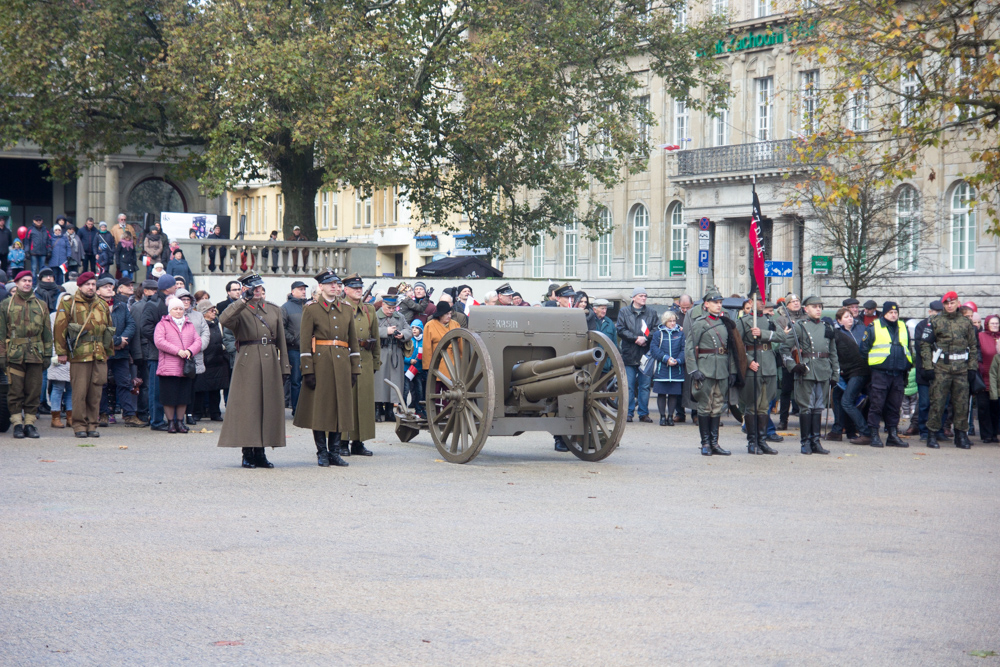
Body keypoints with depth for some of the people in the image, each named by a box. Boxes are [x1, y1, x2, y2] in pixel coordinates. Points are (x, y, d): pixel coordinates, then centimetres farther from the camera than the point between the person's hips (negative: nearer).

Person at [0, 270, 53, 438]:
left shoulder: (41, 305, 13)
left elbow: (47, 332, 14)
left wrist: (47, 355, 8)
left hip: (35, 355, 2)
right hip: (14, 354, -2)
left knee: (34, 391, 2)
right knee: (15, 391, -2)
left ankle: (30, 423, 9)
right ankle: (17, 424, 4)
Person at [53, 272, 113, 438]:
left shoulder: (103, 306, 17)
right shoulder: (68, 305, 2)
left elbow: (109, 329, 24)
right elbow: (60, 328, -1)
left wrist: (108, 351, 21)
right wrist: (61, 352, -6)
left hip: (100, 356, 4)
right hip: (79, 355, -4)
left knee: (95, 392, 4)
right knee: (79, 392, -5)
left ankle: (92, 424, 11)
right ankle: (79, 425, 3)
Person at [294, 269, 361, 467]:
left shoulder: (347, 310, 13)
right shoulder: (311, 310, 0)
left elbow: (353, 341, 15)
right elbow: (304, 341, -4)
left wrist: (355, 369, 9)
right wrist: (307, 371, -10)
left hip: (342, 362, 4)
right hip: (320, 362, -4)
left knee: (340, 407, 5)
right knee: (319, 408, -1)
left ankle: (335, 452, 13)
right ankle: (322, 453, 7)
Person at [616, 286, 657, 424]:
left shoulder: (651, 312, 11)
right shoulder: (624, 312, 8)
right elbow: (621, 330, -2)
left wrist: (645, 339, -12)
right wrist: (636, 338, -11)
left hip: (646, 354, 1)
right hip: (629, 354, -1)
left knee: (645, 385, 3)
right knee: (629, 386, -1)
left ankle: (644, 413, 10)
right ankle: (628, 413, 6)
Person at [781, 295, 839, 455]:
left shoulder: (827, 327, 16)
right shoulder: (799, 326, 0)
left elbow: (833, 353, 19)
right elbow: (785, 349, -1)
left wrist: (835, 374, 14)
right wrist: (793, 366, -12)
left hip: (824, 374, 5)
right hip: (806, 373, -5)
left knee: (819, 407, 7)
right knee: (806, 407, -2)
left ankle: (815, 442, 12)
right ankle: (806, 443, 3)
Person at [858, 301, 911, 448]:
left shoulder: (903, 329, 15)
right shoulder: (873, 328, 0)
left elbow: (908, 349, 23)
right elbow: (864, 349, 3)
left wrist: (906, 365, 13)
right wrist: (874, 360, -2)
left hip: (898, 374, 5)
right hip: (880, 373, -5)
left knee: (895, 407, 7)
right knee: (876, 405, -5)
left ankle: (893, 435, 13)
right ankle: (873, 435, -1)